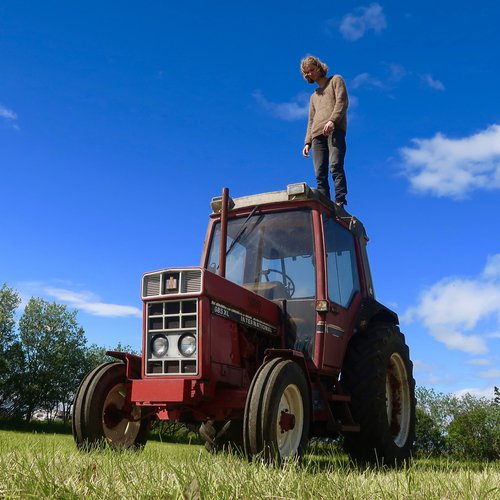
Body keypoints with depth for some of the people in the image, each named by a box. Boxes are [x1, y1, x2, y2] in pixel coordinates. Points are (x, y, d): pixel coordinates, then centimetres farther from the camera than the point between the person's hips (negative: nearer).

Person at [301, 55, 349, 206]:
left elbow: (342, 101, 2)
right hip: (317, 135, 5)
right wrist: (307, 142, 13)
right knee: (320, 175, -10)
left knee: (335, 166, -24)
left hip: (334, 130, -5)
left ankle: (340, 202, -32)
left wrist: (332, 120, -15)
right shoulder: (314, 96, 36)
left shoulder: (335, 80, 20)